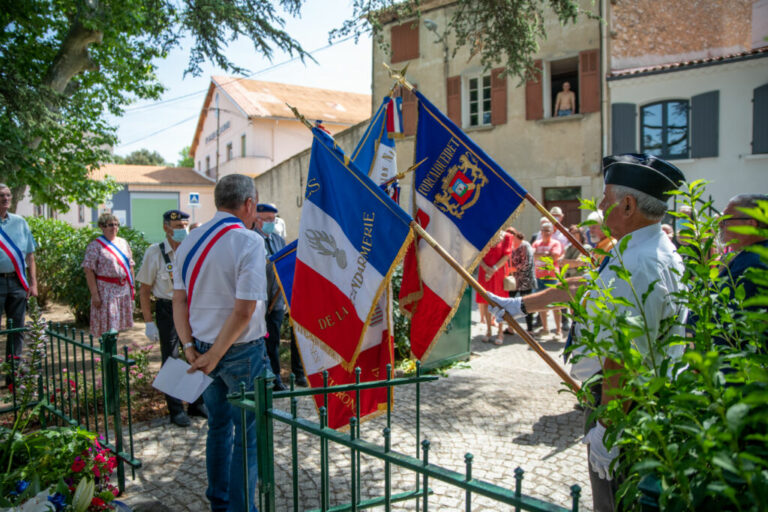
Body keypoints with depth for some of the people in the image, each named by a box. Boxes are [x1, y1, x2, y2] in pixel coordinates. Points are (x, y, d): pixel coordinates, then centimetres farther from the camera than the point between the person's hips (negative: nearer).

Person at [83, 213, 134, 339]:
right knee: (108, 327, -4)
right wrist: (94, 295, -16)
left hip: (124, 289, 5)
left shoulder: (123, 243, 12)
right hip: (106, 291, -5)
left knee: (119, 326, 11)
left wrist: (132, 286, 12)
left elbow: (130, 266, 17)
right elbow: (89, 271, -11)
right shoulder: (95, 246, -6)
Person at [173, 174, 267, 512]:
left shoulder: (189, 242, 5)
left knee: (218, 428, 21)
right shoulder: (249, 242, -15)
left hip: (203, 347, 7)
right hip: (242, 351, -6)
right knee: (247, 434, 7)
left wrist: (190, 348, 0)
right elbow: (245, 309, -20)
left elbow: (179, 301, 3)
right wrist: (215, 355, -14)